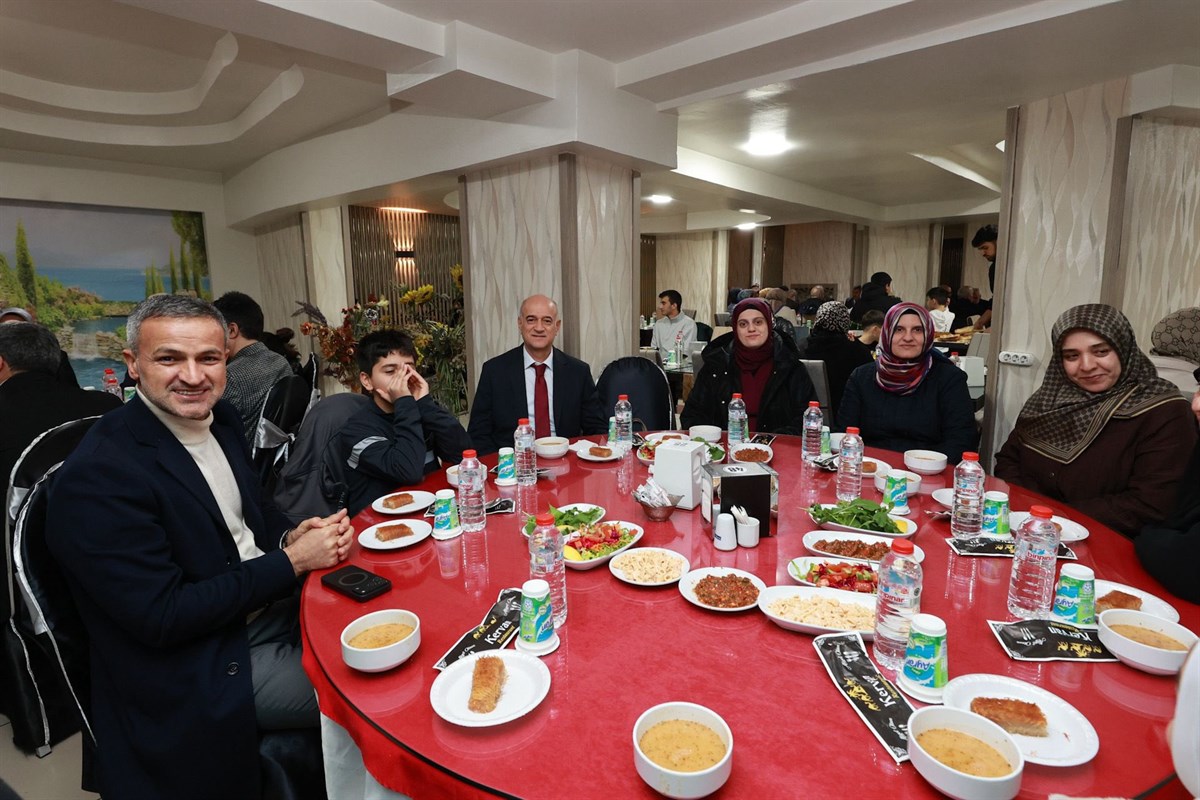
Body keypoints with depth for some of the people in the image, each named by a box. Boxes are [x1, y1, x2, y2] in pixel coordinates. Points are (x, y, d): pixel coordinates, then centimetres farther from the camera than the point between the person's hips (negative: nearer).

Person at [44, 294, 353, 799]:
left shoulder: (220, 419, 0)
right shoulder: (99, 474, -23)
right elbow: (161, 617, -23)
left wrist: (291, 537, -9)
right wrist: (292, 560, -21)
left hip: (278, 604, 7)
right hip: (197, 665, -7)